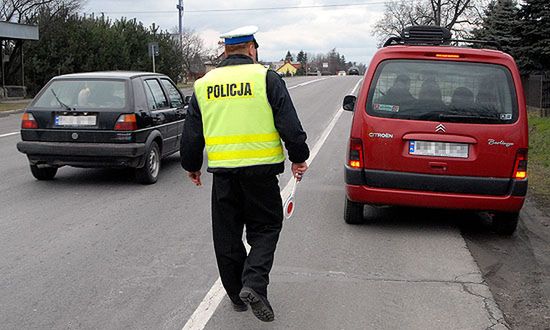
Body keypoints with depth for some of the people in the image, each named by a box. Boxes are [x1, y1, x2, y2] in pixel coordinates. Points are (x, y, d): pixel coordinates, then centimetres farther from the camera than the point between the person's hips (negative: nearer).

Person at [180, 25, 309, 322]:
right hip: (260, 169, -3)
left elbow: (191, 134, 13)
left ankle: (237, 294, 23)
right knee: (265, 228, 10)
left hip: (223, 172, 3)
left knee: (227, 234, 14)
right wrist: (299, 159, 7)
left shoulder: (203, 84, 9)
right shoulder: (266, 78, -2)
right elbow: (290, 125, -6)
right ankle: (254, 284, -8)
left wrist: (192, 166, 26)